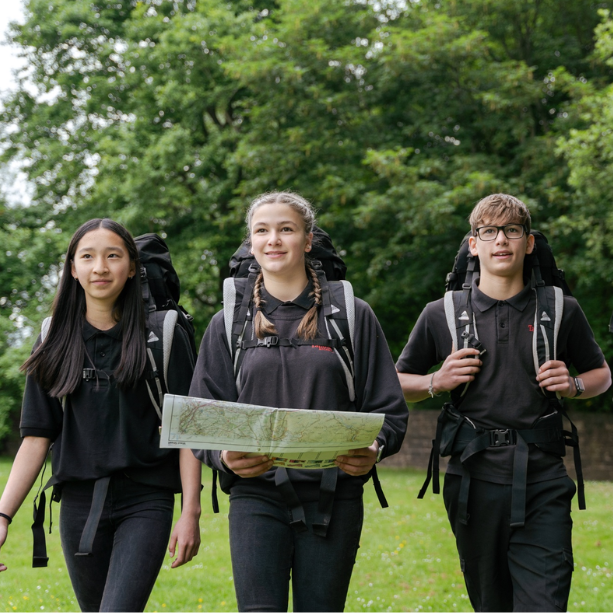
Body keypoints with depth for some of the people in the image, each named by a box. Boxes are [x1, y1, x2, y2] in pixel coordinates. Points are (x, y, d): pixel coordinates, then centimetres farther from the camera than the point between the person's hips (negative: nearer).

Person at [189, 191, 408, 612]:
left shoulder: (353, 316, 7)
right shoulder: (229, 324, 10)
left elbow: (390, 409, 5)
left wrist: (374, 450, -16)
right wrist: (224, 456, -14)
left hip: (333, 497, 0)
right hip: (256, 498, 0)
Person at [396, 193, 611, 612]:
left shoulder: (562, 311, 6)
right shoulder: (441, 316, 6)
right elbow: (398, 384, 15)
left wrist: (573, 386, -3)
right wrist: (436, 382, -5)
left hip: (542, 483, -1)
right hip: (474, 480, 1)